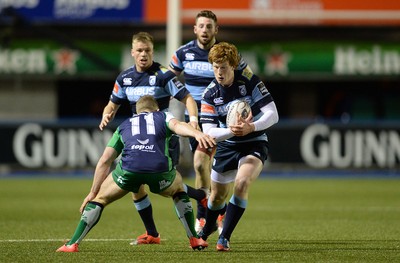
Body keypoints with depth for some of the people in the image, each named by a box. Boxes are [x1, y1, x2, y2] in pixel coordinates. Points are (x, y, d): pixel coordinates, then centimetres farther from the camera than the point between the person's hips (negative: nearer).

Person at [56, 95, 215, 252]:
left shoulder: (124, 126, 35)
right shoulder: (163, 117, 31)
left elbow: (105, 161, 29)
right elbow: (177, 125, 4)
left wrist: (93, 193, 34)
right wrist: (197, 133, -15)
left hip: (129, 167, 0)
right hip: (160, 168, 0)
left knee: (99, 199, 22)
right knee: (179, 192, 34)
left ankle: (72, 244, 11)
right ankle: (195, 240, 30)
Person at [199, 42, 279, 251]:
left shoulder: (250, 82, -18)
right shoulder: (210, 94, -12)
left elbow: (273, 115, -19)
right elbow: (208, 132, -16)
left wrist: (251, 127, -38)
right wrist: (232, 131, -35)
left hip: (254, 144, -3)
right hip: (226, 146, 3)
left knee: (242, 183, -29)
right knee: (217, 195, 14)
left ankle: (224, 238, -22)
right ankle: (205, 233, 46)